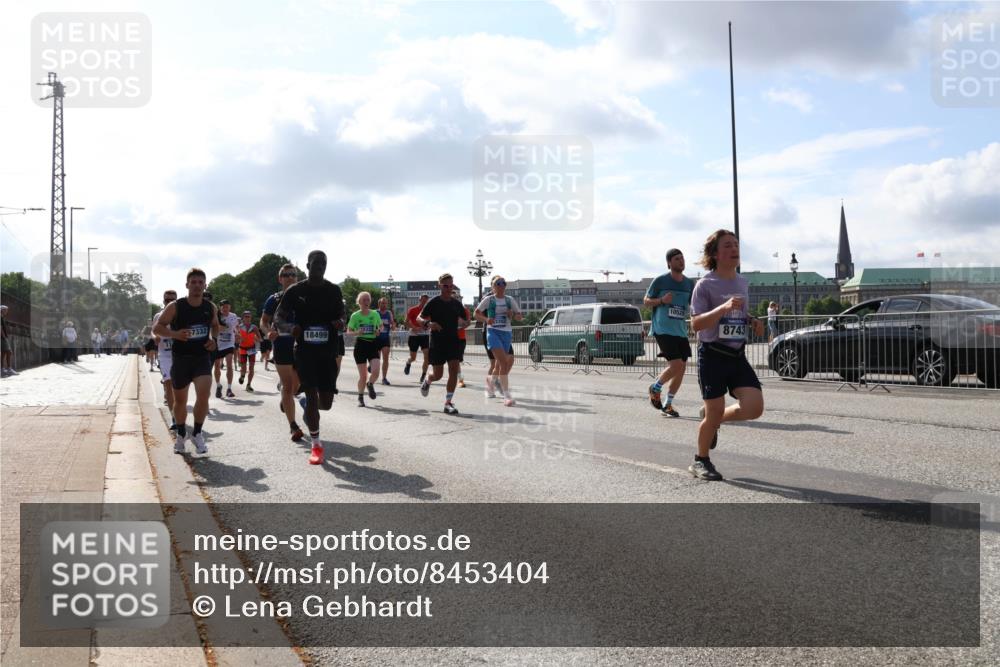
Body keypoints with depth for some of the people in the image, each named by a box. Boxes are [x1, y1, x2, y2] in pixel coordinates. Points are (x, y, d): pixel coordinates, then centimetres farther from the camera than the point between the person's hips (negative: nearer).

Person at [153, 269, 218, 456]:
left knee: (203, 394, -18)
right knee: (180, 400, 10)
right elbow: (157, 328, -7)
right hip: (180, 358, -1)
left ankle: (197, 434, 0)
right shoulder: (175, 307, -9)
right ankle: (181, 435, 33)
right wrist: (175, 334, -24)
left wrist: (214, 339, 0)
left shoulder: (211, 307, 1)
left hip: (202, 357, 1)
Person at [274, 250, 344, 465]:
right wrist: (290, 326, -21)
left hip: (328, 351, 2)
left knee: (326, 402, 1)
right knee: (311, 394, -7)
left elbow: (340, 315, 15)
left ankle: (307, 408, 38)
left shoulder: (334, 291, 4)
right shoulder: (295, 291, -2)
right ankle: (316, 444, 6)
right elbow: (278, 318, 1)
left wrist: (339, 322, -10)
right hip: (304, 350, -2)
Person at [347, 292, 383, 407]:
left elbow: (381, 326, 16)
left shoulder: (375, 314, 2)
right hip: (360, 344, -2)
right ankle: (360, 398, 21)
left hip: (373, 344, 2)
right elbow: (349, 331, 1)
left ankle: (370, 384, 21)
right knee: (363, 376, -1)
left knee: (375, 372, -15)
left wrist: (378, 330, -6)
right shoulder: (355, 316, -4)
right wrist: (357, 332, -19)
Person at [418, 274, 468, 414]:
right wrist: (428, 324, -26)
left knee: (454, 371, -11)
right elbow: (419, 318, -5)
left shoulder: (456, 303, 7)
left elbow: (462, 320, 19)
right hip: (437, 343, -3)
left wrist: (464, 324, -6)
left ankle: (448, 403, -5)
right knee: (438, 375, 3)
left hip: (453, 341, 3)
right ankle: (426, 381, 40)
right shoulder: (433, 302, -5)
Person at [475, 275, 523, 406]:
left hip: (506, 333, 4)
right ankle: (507, 396, -17)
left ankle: (490, 380, 46)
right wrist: (486, 319, -13)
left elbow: (520, 316, 14)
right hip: (493, 332, -4)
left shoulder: (510, 300, 9)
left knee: (501, 363, 12)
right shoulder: (488, 299, 1)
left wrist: (513, 315, -8)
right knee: (504, 362, -18)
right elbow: (476, 313, 6)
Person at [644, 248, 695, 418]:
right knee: (676, 364, -17)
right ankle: (655, 388, 10)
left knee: (681, 368, 3)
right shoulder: (660, 281, -4)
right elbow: (646, 301, 3)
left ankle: (668, 404, 16)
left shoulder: (689, 283, 9)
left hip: (681, 331, 6)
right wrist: (661, 300, -16)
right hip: (663, 329, -6)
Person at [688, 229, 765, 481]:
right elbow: (696, 324, -18)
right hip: (712, 355, -5)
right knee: (714, 413, -4)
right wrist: (723, 308, -31)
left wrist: (753, 321, 5)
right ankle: (701, 461, 20)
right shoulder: (706, 284, -10)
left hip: (737, 355, 6)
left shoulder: (743, 283, 10)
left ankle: (713, 417, 19)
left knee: (755, 407, -10)